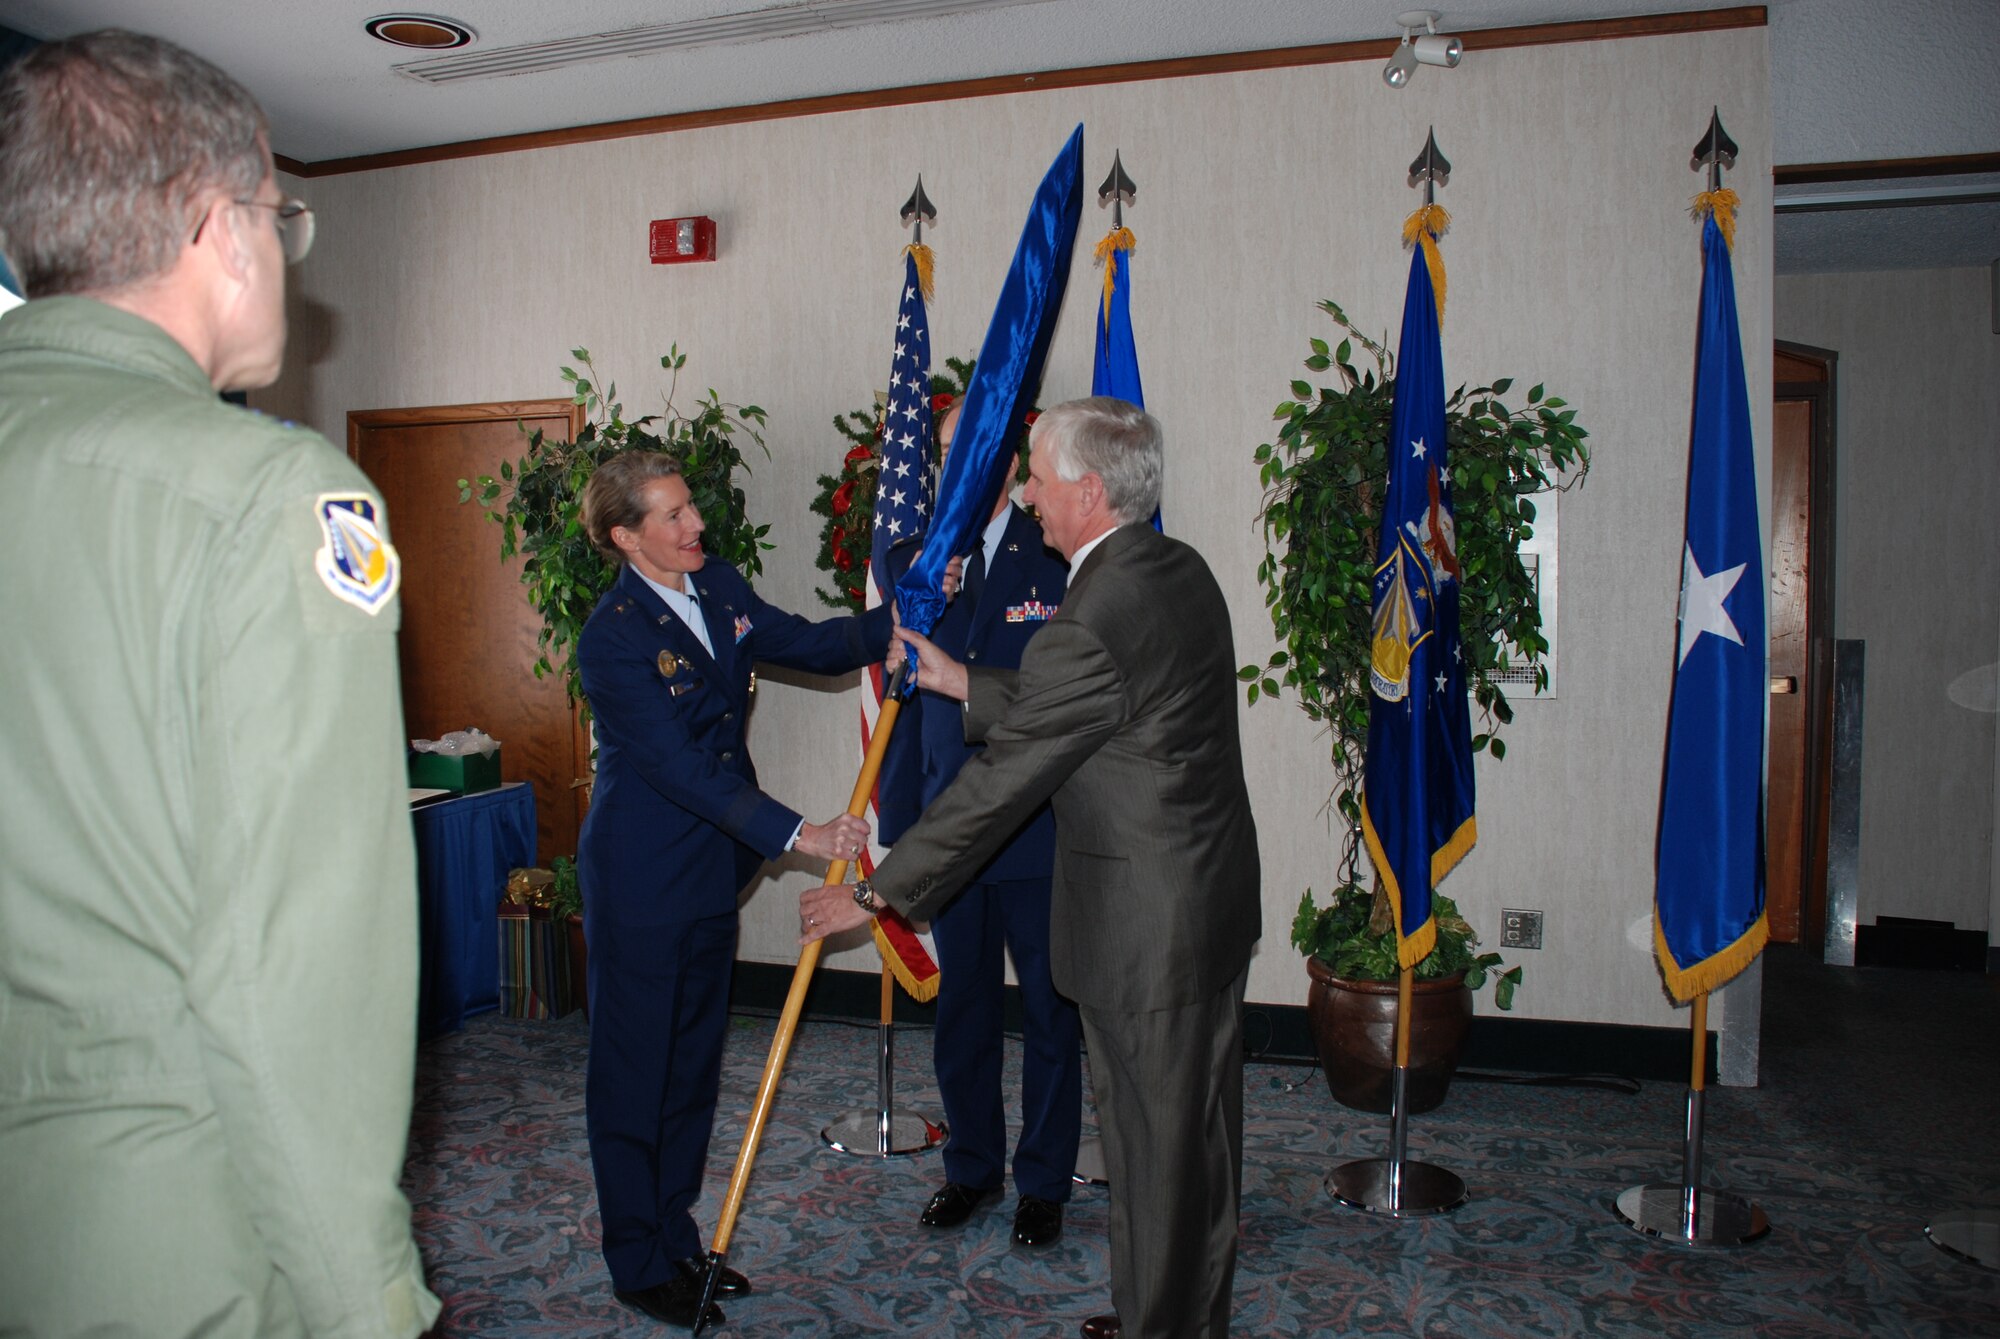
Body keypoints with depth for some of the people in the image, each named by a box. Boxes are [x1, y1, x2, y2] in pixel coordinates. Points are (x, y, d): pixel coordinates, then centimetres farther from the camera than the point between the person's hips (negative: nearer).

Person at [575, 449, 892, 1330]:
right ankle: (637, 1264, 25)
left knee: (694, 1062, 17)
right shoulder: (613, 636, -20)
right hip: (640, 879, -7)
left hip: (713, 867, 8)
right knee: (633, 1068, 8)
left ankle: (678, 1239, 34)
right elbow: (682, 768, -25)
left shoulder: (716, 586, 3)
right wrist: (795, 835, -28)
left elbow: (807, 644, 7)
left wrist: (897, 620, -8)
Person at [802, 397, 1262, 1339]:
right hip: (1215, 897, 10)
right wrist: (963, 684, 17)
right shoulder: (1180, 570, 5)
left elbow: (997, 784, -19)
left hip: (1145, 926, -10)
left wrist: (877, 893, -10)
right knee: (1202, 1129, 22)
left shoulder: (1090, 625, -24)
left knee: (1153, 1142, 8)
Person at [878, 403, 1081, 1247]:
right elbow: (902, 705, 8)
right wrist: (896, 826, 6)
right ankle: (972, 1167, 35)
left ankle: (1043, 1181, 29)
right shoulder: (910, 563, 5)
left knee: (1048, 1012, 10)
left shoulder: (1061, 561, -6)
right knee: (961, 1011, 15)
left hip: (1041, 834, -3)